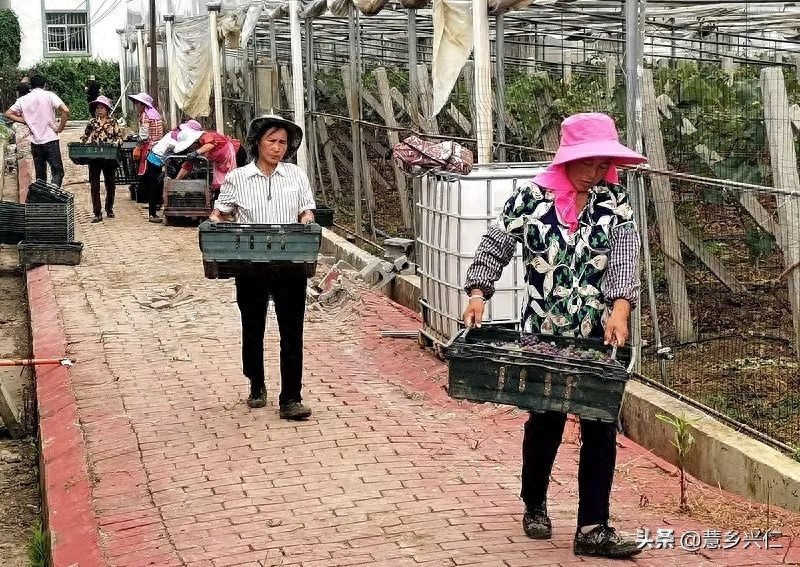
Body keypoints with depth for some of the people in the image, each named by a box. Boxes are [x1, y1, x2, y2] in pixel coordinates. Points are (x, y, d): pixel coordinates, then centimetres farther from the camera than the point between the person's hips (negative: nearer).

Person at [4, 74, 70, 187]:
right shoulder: (49, 95, -4)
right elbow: (66, 111, -15)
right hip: (50, 139, -3)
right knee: (57, 171, -1)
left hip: (35, 142, 3)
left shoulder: (23, 100, 6)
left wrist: (25, 121, 8)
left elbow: (8, 114, 8)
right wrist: (60, 128, -4)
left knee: (40, 175, 13)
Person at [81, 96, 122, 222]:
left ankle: (109, 209, 28)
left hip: (109, 158, -1)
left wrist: (115, 143, -17)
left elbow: (119, 137, 3)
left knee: (110, 184, 10)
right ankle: (97, 213, -4)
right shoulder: (92, 123, 9)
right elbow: (84, 137, 16)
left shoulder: (113, 123, 4)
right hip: (94, 158, 1)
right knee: (94, 185, -4)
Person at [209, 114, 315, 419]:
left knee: (292, 331, -3)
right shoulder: (237, 178, 4)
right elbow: (221, 213, 8)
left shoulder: (296, 176, 8)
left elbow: (307, 213, 9)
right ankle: (256, 386, 34)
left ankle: (291, 399, 1)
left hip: (290, 265, 0)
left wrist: (306, 224, -13)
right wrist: (215, 222, -14)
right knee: (252, 328, 13)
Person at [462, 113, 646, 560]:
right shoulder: (532, 197, -5)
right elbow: (495, 248, 0)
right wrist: (479, 294, -13)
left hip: (599, 335, 2)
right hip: (543, 334, -1)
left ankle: (593, 529, 7)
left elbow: (625, 256, -13)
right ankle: (535, 506, 36)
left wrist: (620, 310, -28)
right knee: (546, 421, 11)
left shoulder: (616, 202, -1)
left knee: (601, 426, -1)